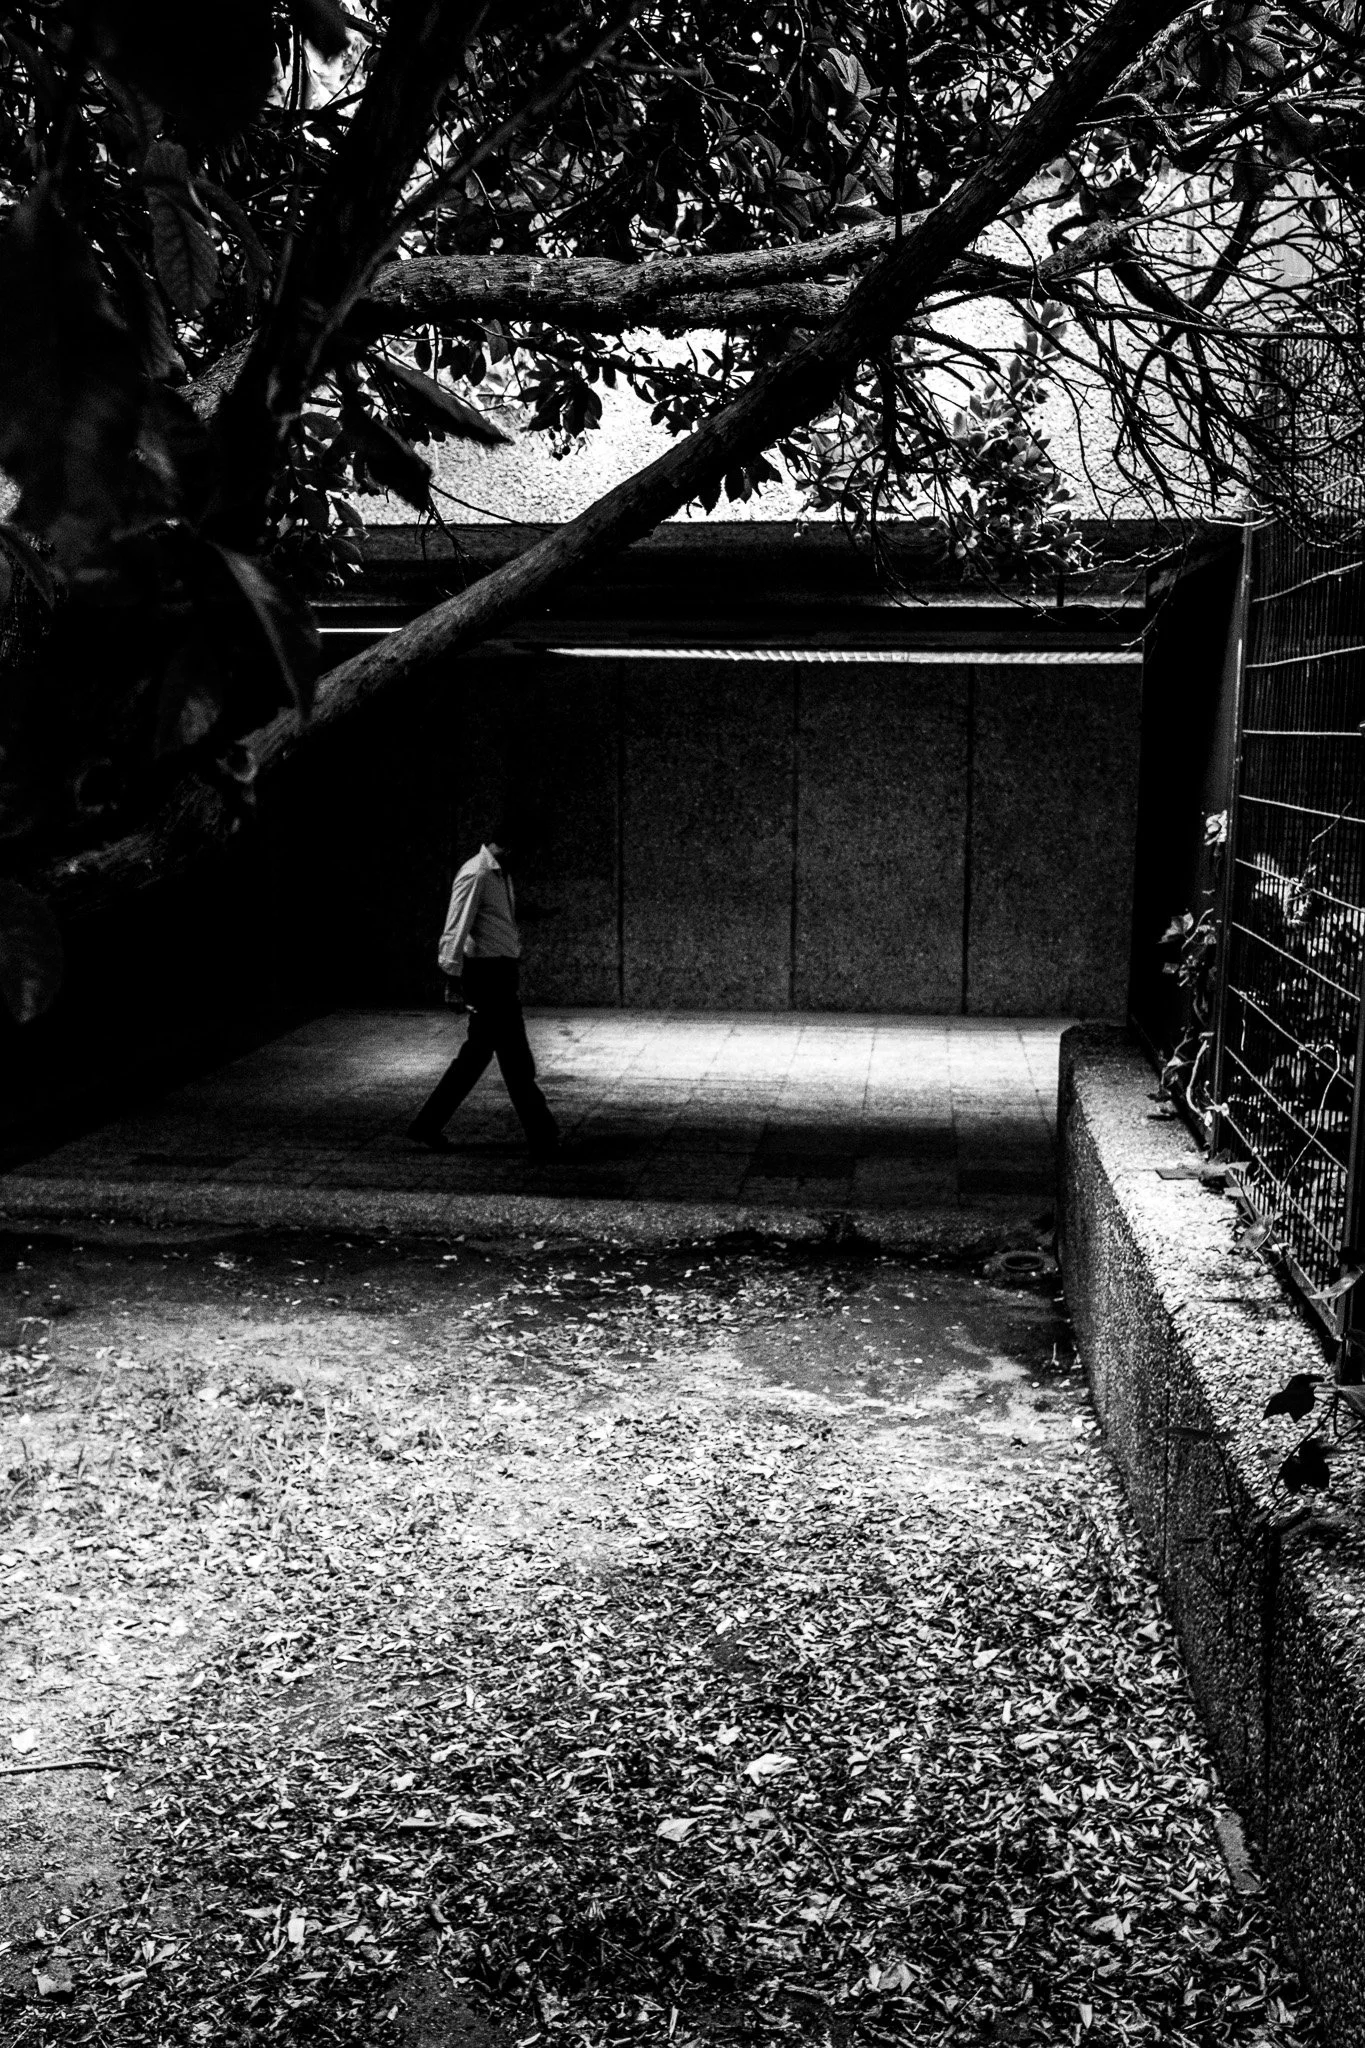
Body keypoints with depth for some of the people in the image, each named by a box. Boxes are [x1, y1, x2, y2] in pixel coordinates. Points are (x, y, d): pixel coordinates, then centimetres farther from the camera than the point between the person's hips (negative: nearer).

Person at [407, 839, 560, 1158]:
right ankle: (543, 1140, 1)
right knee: (516, 1059, -5)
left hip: (502, 972, 10)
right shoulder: (476, 875, -15)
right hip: (487, 972, -10)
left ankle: (427, 1125, 22)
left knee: (477, 1053, 14)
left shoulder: (502, 874, 15)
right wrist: (453, 978, -20)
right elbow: (457, 928, -18)